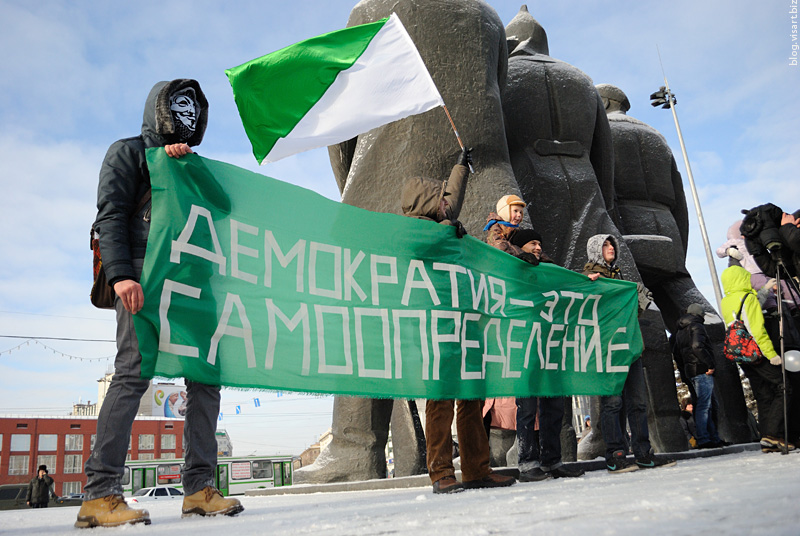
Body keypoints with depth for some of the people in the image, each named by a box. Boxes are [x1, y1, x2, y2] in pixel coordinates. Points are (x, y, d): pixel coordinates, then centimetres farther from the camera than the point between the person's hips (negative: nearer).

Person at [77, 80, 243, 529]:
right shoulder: (129, 152, 12)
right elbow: (111, 214, -1)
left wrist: (188, 161, 0)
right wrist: (120, 273, -16)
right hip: (145, 276, -6)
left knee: (205, 375, -2)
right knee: (134, 371, -15)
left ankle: (200, 487, 2)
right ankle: (100, 494, -11)